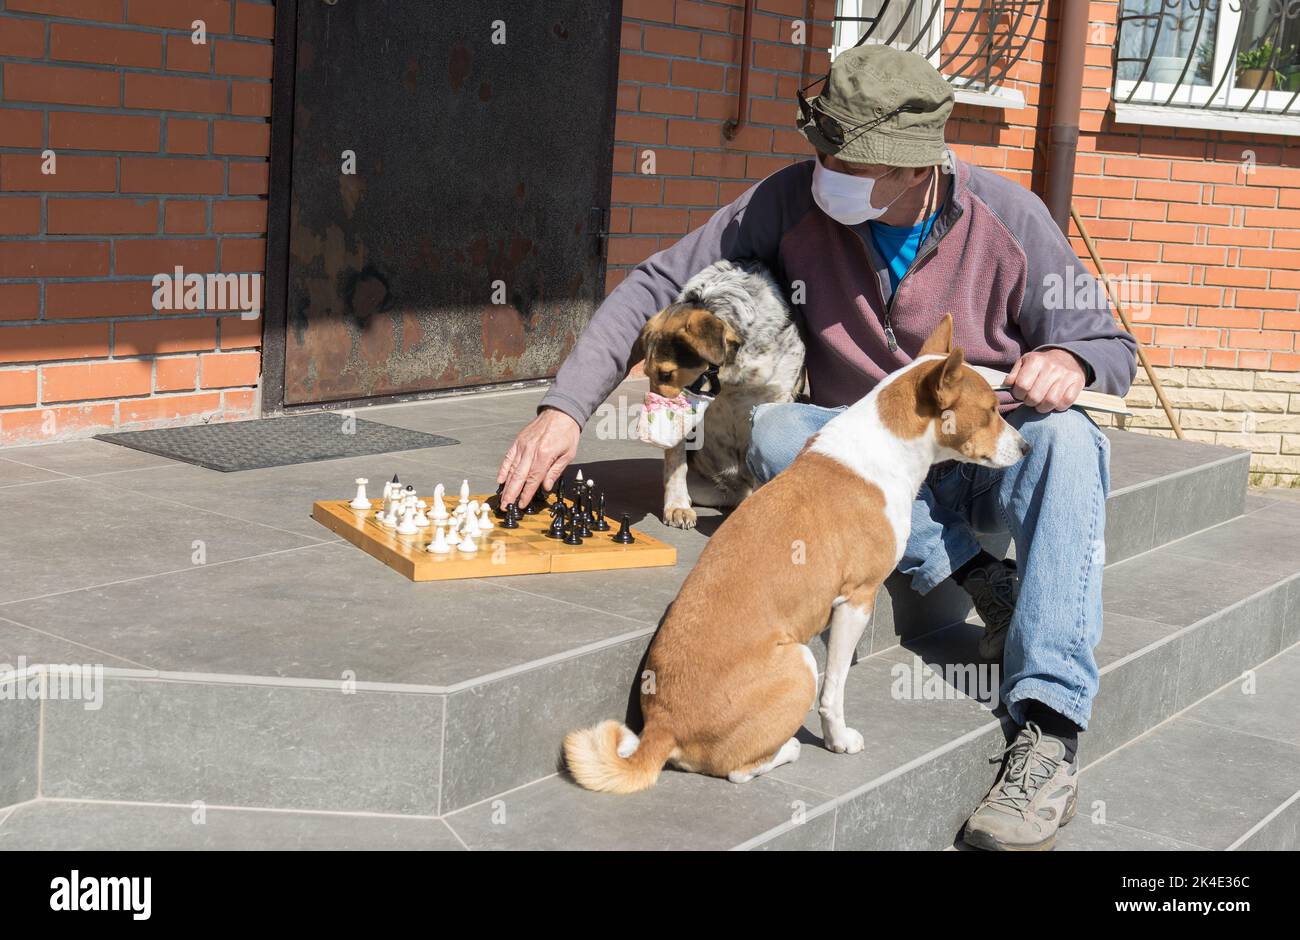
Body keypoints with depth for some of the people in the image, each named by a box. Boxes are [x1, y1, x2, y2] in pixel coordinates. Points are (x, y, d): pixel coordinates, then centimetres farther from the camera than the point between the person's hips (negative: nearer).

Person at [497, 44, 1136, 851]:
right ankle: (982, 581, -22)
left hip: (995, 458, -1)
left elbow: (1113, 349, -5)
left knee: (1067, 436, -35)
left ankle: (1050, 730, -40)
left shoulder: (1007, 219, -14)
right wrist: (567, 407, -23)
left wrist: (1070, 363, -31)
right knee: (774, 431, -29)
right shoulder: (795, 203, -12)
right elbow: (659, 285, -11)